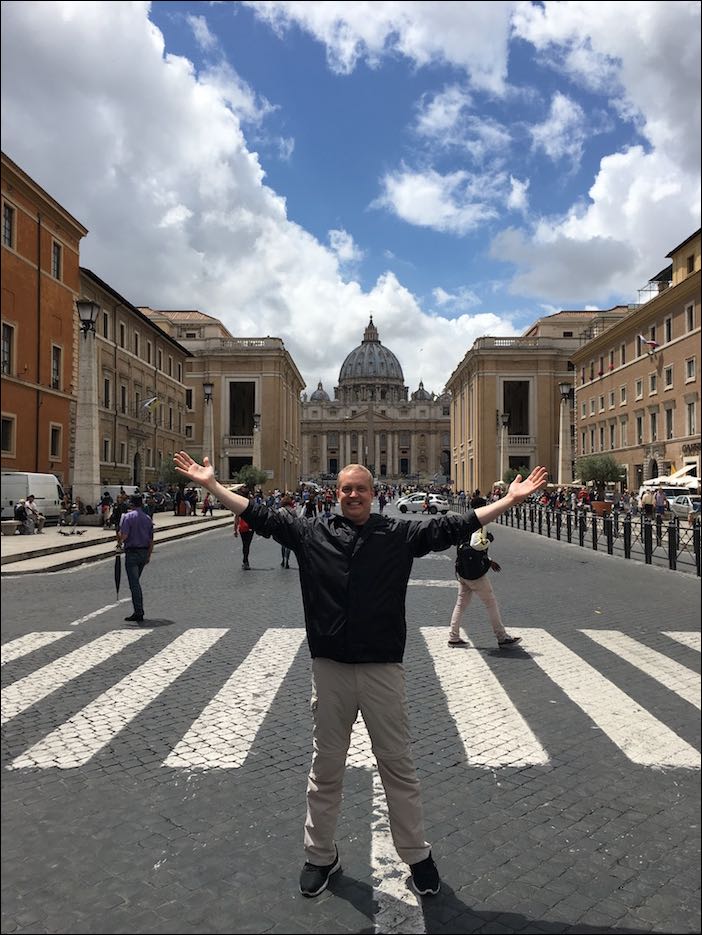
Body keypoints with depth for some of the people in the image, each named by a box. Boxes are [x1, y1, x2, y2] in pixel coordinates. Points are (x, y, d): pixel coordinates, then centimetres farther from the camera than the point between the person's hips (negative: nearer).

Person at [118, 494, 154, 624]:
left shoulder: (128, 516, -9)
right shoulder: (148, 518, 9)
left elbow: (124, 535, -19)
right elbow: (151, 540, 10)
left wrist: (120, 542, 3)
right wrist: (149, 555, 17)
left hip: (132, 552, -6)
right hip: (144, 552, 6)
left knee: (134, 584, -4)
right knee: (136, 582, 18)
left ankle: (139, 613, -6)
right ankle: (138, 611, 21)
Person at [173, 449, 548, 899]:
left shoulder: (400, 534, 0)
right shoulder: (311, 531, 3)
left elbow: (452, 526, -1)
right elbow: (260, 516, 4)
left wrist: (509, 500, -5)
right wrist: (212, 485, 2)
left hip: (383, 668, -1)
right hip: (329, 669, 1)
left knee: (398, 764, 12)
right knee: (326, 767, 16)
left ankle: (418, 854, 32)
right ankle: (320, 855, 35)